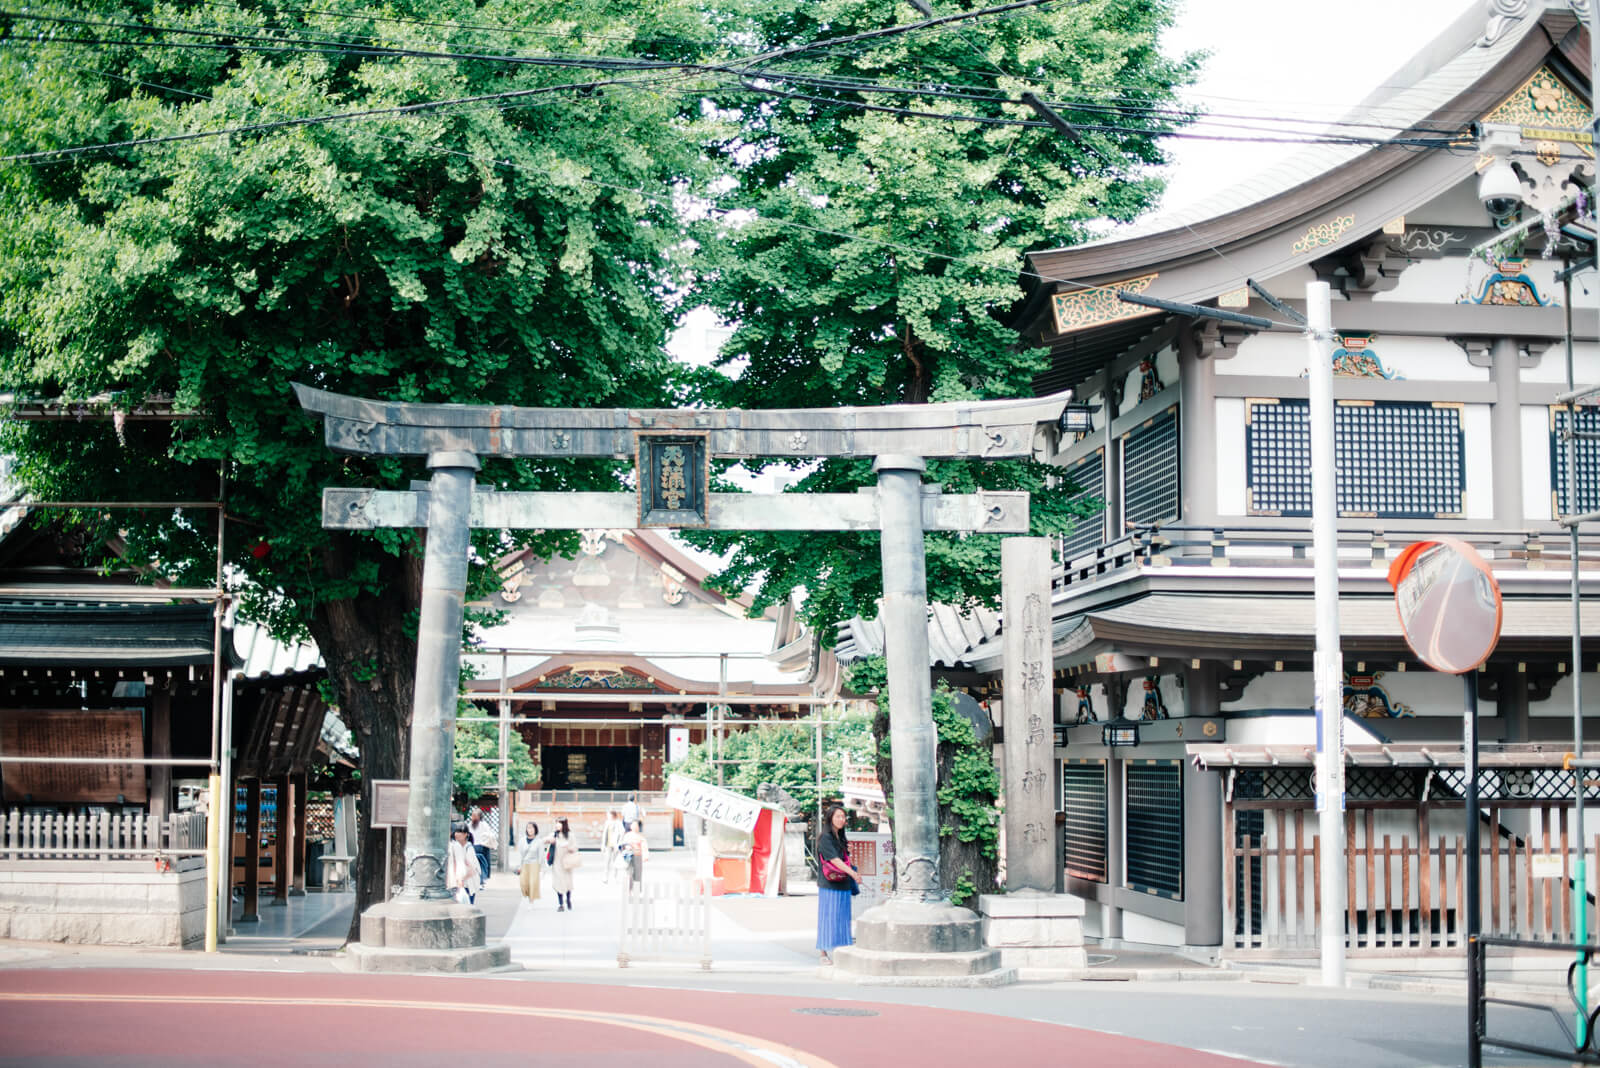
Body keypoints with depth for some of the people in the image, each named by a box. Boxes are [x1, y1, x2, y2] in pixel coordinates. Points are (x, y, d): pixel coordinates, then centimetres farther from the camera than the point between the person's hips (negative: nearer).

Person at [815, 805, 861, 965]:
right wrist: (852, 873, -32)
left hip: (842, 884, 8)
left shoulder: (840, 838, 16)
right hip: (829, 885, -8)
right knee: (828, 917, -6)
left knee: (841, 917, 6)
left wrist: (848, 851, 5)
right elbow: (834, 859, -22)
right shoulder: (825, 838, -10)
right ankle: (824, 953, -1)